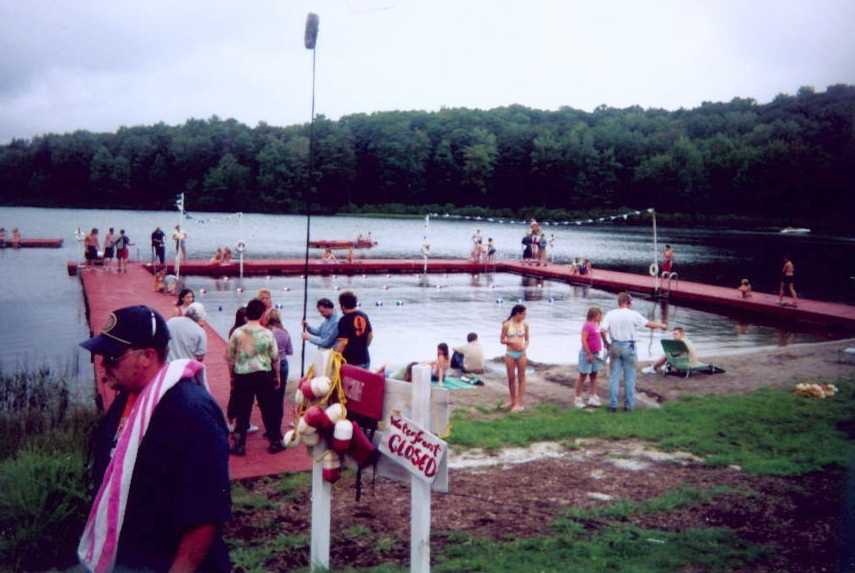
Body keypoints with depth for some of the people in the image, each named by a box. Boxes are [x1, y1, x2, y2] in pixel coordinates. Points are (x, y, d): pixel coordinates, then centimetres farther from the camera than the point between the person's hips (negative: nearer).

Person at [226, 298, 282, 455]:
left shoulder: (237, 333, -4)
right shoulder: (267, 333, -5)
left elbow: (229, 357, 2)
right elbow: (275, 358, 1)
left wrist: (232, 376, 15)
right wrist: (277, 376, 15)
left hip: (242, 375, 0)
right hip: (264, 374, 0)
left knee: (242, 410, 8)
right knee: (268, 409, 11)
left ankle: (239, 445, 11)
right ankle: (275, 442, 20)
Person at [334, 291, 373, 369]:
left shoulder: (345, 320, -16)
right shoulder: (364, 316, 7)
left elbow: (343, 342, -20)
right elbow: (371, 335, 17)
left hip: (350, 361, -7)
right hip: (365, 359, 7)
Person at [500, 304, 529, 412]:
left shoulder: (525, 325, 0)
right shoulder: (507, 325, -5)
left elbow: (527, 339, 9)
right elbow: (501, 340, 0)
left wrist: (525, 346, -11)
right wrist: (511, 342, -17)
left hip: (521, 354, 1)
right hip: (510, 354, -1)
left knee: (521, 378, 1)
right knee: (511, 378, 8)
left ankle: (519, 403, 5)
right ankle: (513, 401, 23)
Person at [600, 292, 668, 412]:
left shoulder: (610, 314, -3)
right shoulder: (633, 314, -7)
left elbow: (602, 331, -11)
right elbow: (649, 324, 2)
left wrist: (606, 343, 5)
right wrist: (661, 325, 20)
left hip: (615, 346, 2)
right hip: (629, 347, -2)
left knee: (614, 376, 6)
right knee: (629, 377, 8)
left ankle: (613, 405, 7)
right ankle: (629, 404, 12)